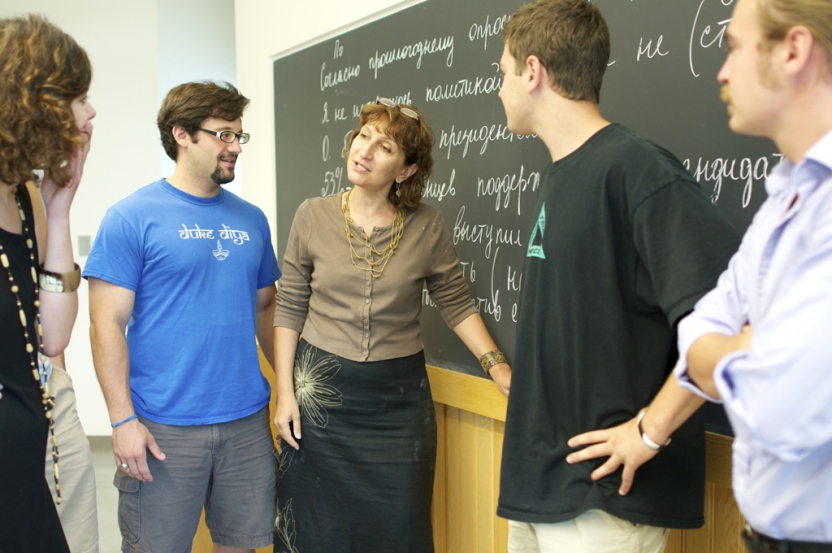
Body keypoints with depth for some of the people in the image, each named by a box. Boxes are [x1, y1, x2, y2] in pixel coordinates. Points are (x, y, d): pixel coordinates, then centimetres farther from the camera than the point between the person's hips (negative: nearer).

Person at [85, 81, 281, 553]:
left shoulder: (252, 220, 9)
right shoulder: (132, 217, -6)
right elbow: (107, 324, -9)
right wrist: (123, 420, -13)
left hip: (247, 420, 5)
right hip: (164, 428, -4)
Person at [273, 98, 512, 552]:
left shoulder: (427, 228, -3)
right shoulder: (313, 217, -2)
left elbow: (457, 305, 3)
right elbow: (289, 310, 1)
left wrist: (496, 365, -9)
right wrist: (285, 392, -3)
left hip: (399, 397, 0)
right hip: (321, 392, 0)